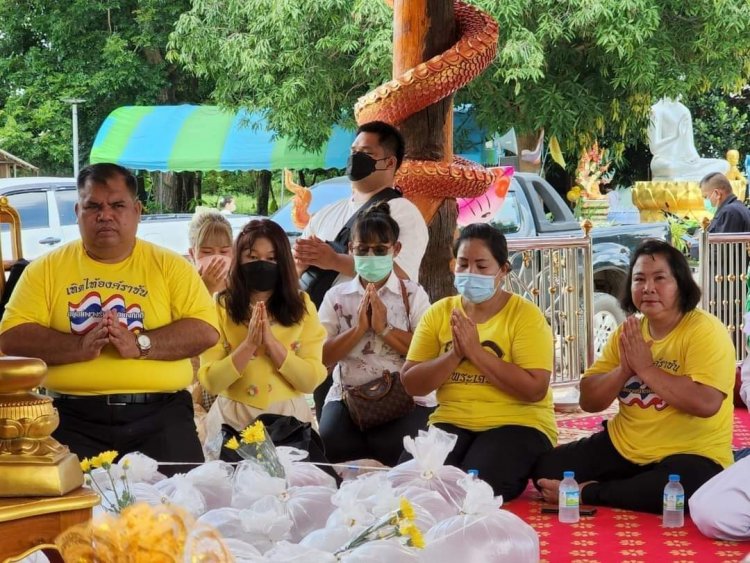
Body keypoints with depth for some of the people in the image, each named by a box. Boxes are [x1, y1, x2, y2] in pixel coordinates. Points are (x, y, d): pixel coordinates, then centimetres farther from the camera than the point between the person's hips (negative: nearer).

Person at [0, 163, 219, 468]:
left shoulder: (170, 265, 9)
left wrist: (139, 345, -15)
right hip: (74, 417, 0)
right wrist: (80, 347, -16)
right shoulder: (46, 269, 9)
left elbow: (205, 331, -1)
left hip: (161, 415, 0)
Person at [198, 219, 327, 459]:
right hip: (232, 420, -1)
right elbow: (210, 382, -8)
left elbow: (310, 381, -6)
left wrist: (271, 341, -15)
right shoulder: (220, 306, -1)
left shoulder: (301, 306, 3)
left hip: (288, 419, 1)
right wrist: (250, 344, -18)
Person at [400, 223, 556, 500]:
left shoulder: (526, 314, -5)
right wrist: (454, 354, -15)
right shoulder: (439, 312, 8)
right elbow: (411, 383, 1)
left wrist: (476, 352, -18)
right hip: (451, 422, 4)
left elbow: (535, 389, -17)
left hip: (516, 424, -3)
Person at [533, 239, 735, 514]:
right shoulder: (628, 332, 7)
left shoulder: (705, 330, -12)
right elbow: (588, 401, 5)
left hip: (690, 453, -5)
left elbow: (707, 403, -27)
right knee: (547, 468, -8)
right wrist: (624, 369, -14)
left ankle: (585, 493, -19)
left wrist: (645, 368, -20)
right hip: (622, 447, 6)